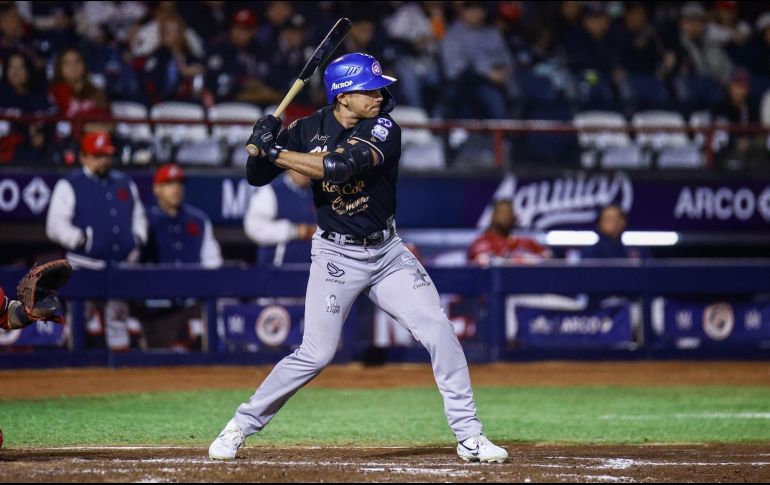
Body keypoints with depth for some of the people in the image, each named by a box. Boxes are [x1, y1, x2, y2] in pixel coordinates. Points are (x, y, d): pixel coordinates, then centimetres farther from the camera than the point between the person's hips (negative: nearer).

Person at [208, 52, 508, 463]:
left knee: (439, 332, -8)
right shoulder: (309, 131, -6)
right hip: (336, 255, -1)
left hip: (387, 251, 1)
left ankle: (468, 435, 0)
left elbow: (340, 166, -29)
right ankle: (242, 425, 9)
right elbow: (256, 177, 1)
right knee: (316, 354, -7)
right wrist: (262, 143, -20)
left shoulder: (384, 129, -13)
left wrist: (275, 152, -27)